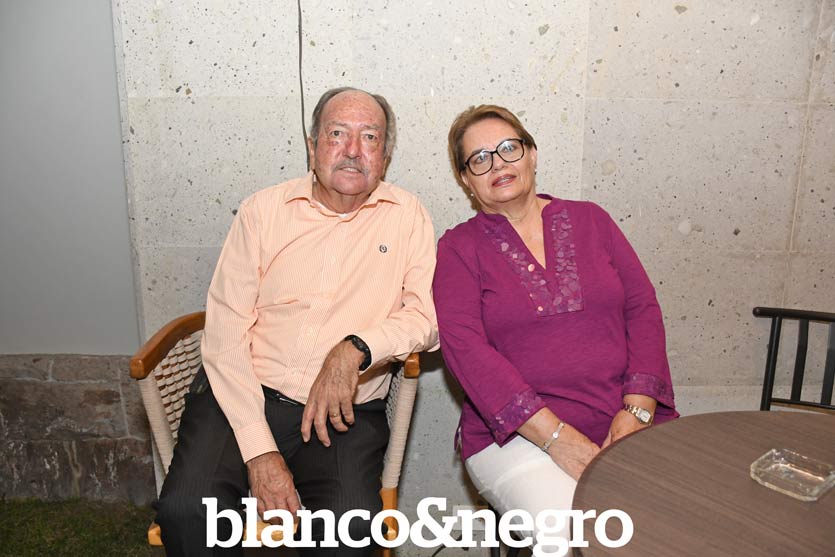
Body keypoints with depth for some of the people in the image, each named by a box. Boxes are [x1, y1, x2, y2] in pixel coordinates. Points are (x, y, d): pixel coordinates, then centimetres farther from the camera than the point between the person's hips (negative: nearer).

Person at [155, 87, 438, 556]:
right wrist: (259, 449, -11)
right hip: (243, 395, 1)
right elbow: (225, 334, -2)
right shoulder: (264, 210, 4)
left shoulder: (407, 216, 5)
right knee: (185, 510, -22)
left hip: (347, 411, 0)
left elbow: (427, 318, -1)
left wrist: (356, 349, -21)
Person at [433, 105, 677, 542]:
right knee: (570, 532, -27)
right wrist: (557, 438, -16)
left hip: (626, 421, 3)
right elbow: (466, 348, -8)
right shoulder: (459, 248, 5)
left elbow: (643, 309, 8)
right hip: (519, 434, -3)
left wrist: (636, 412, -7)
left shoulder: (588, 219, 14)